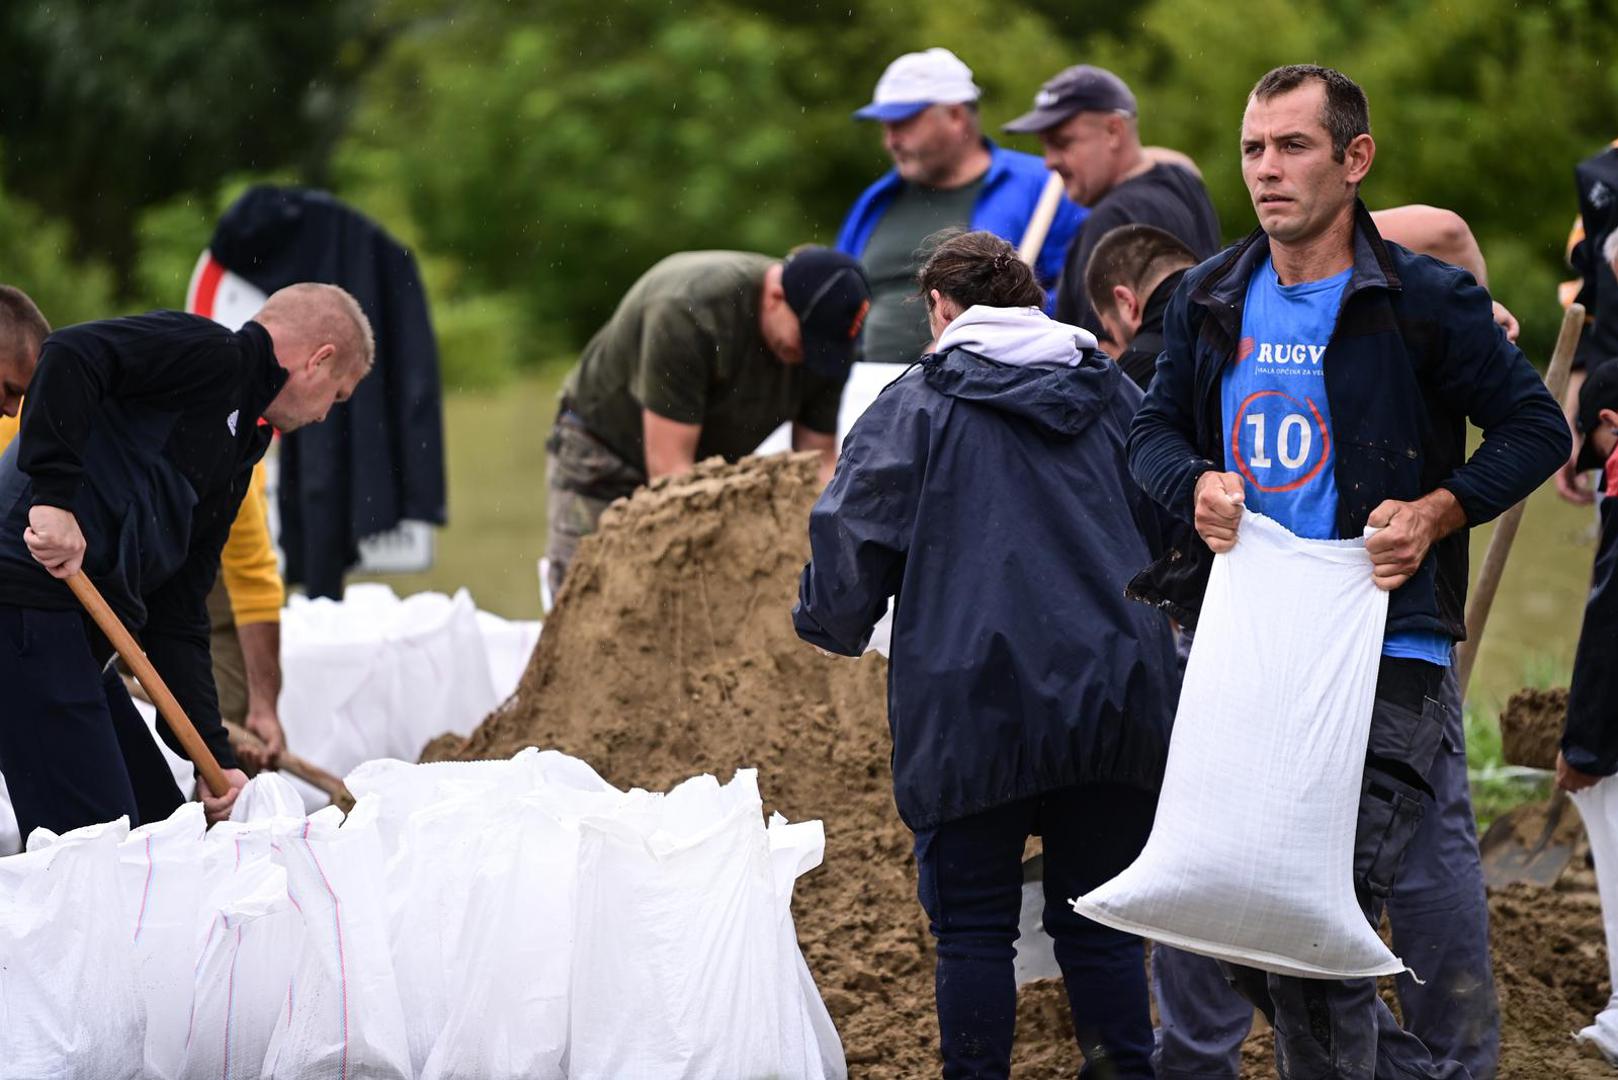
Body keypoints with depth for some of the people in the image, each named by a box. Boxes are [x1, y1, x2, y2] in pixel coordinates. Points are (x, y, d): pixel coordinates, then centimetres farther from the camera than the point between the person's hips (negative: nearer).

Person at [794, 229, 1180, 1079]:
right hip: (1115, 705, 4)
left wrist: (828, 625, 15)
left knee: (973, 928, 2)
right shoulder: (1116, 397, 14)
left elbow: (851, 539, -5)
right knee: (1099, 924, 10)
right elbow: (1173, 533, 21)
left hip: (973, 704, -4)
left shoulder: (915, 406, -1)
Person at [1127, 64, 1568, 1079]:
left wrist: (1438, 512, -14)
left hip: (1386, 658, -6)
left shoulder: (1426, 301, -6)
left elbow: (1537, 428, 0)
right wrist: (1197, 484, -4)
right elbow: (1156, 425, 18)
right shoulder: (1212, 300, 9)